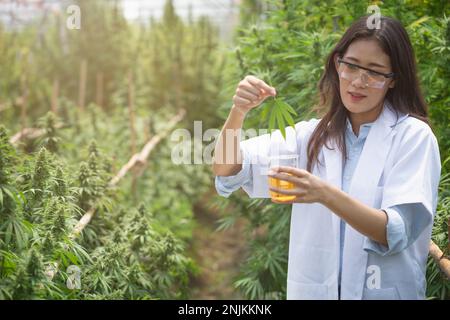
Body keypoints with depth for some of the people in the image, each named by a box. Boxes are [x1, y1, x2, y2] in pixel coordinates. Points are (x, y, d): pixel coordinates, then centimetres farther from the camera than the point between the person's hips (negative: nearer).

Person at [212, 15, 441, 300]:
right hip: (312, 290, 3)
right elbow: (227, 171, -5)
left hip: (384, 292, -3)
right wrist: (239, 111, -22)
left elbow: (397, 233, -19)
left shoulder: (413, 135, -10)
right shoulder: (312, 134, 1)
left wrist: (325, 195, -33)